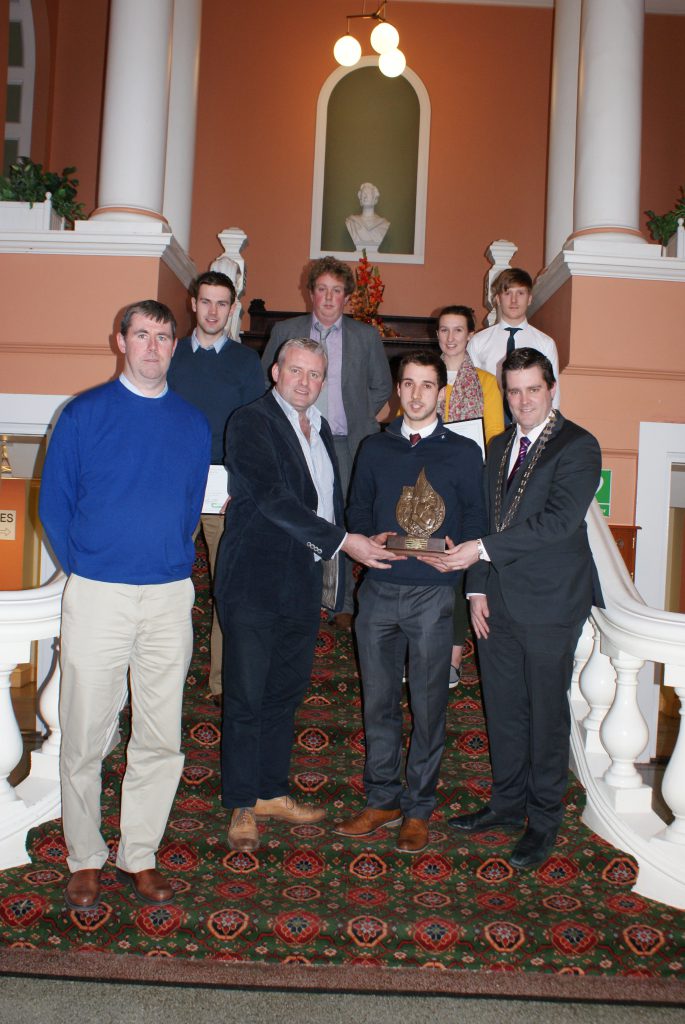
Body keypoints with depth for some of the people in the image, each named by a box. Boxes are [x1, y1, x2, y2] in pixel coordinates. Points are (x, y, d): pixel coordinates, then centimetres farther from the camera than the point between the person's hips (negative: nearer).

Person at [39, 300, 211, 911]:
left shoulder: (193, 424, 9)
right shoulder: (84, 413, 1)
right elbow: (54, 501, 4)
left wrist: (173, 561, 9)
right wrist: (83, 568, 3)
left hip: (170, 597, 3)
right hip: (97, 596, -2)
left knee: (161, 738, 7)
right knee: (84, 735, 5)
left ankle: (140, 855, 25)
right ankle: (86, 859, 24)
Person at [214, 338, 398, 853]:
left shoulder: (321, 429, 14)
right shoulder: (251, 423, -10)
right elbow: (272, 497, -21)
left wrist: (328, 574, 13)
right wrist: (341, 540, -24)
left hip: (303, 583, 7)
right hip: (256, 582, -7)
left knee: (287, 692, 15)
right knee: (247, 696, 3)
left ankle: (272, 791, 30)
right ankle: (243, 806, 17)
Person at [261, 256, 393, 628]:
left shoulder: (366, 336, 7)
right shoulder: (285, 331, 8)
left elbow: (382, 386, 15)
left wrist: (360, 418, 7)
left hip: (345, 444, 0)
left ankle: (343, 604, 10)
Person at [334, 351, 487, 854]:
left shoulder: (464, 452, 4)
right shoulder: (375, 449, 12)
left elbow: (476, 521, 2)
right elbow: (358, 509, 14)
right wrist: (372, 538, -7)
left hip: (433, 593, -3)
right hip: (378, 589, 3)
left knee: (428, 704, 5)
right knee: (379, 699, 10)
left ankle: (419, 808, 19)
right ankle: (383, 799, 25)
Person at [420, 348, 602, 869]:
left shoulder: (578, 446, -9)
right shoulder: (499, 446, 13)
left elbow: (558, 519, -20)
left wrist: (482, 549, -22)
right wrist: (478, 590, 6)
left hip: (549, 604, -6)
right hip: (499, 601, 6)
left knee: (547, 713, 6)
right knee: (504, 708, 15)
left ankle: (544, 820, 21)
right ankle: (508, 802, 32)